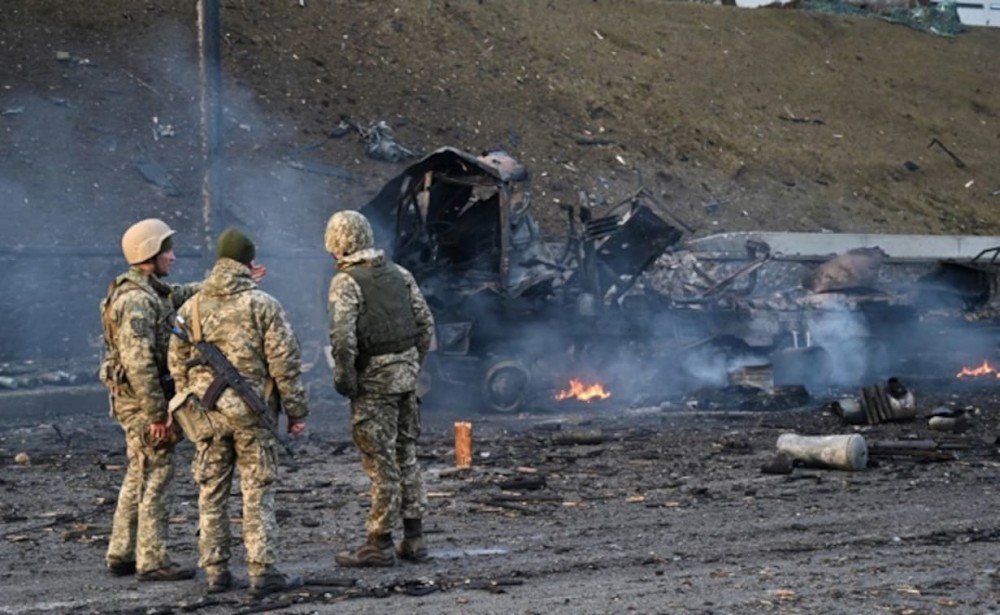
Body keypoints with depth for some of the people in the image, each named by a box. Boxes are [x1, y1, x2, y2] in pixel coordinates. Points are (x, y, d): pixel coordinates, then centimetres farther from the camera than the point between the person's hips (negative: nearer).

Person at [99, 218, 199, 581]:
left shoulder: (150, 292, 11)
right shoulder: (137, 300, -20)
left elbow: (182, 295, 28)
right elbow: (138, 362, -25)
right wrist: (157, 414, -24)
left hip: (136, 401, 10)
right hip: (143, 401, -10)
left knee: (139, 477, 16)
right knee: (155, 479, -5)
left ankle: (122, 556, 23)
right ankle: (153, 562, -1)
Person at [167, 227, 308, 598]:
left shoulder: (191, 308, 5)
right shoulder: (262, 305, -7)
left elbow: (177, 364, 11)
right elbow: (285, 362, -8)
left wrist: (188, 408, 21)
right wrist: (297, 411, -1)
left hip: (206, 413, 4)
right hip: (252, 413, -4)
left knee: (211, 494, 10)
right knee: (258, 494, 0)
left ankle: (215, 571, 12)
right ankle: (262, 572, -1)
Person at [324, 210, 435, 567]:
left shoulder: (346, 281, -11)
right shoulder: (398, 273, 9)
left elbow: (342, 336, -20)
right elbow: (425, 323, 11)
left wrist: (344, 379, -10)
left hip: (373, 379, -7)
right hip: (406, 373, 7)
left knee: (381, 462, -3)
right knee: (406, 456, 14)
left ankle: (379, 544, 3)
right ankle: (413, 539, 17)